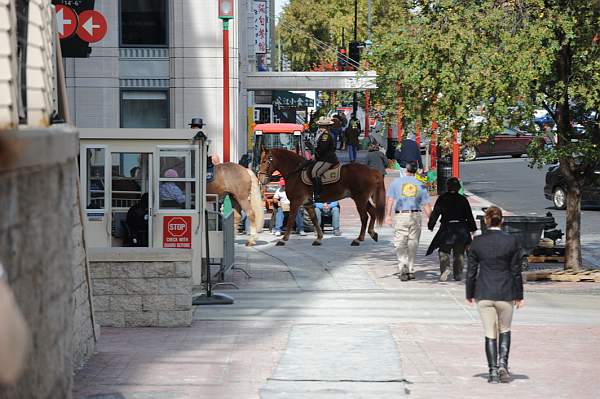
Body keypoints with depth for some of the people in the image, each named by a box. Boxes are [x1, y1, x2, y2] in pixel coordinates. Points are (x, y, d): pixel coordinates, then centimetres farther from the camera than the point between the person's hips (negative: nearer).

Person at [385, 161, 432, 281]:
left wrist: (388, 215, -5)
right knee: (412, 244, 10)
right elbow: (426, 205, 4)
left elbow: (390, 200, -4)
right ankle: (410, 270, 14)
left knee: (400, 244, 0)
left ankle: (403, 265, -21)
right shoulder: (420, 185, 6)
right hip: (415, 216, 2)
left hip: (400, 216, -2)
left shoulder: (396, 182, 3)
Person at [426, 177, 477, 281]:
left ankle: (445, 268, -16)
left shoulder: (442, 198, -2)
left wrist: (431, 225, 5)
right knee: (459, 253, 11)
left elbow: (435, 213, -3)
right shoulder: (463, 199, 3)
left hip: (447, 227, -2)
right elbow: (469, 215, 6)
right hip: (461, 228, 2)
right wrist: (473, 228, 13)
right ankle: (458, 274, 10)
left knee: (444, 251, 6)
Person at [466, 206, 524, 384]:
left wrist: (469, 294, 11)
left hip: (484, 294, 0)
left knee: (490, 333, 8)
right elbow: (516, 271, -2)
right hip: (506, 293, 0)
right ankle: (503, 364, 0)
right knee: (505, 330, 17)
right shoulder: (511, 241, -6)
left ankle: (493, 371, 7)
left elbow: (471, 271, 1)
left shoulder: (477, 242, -4)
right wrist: (519, 296, 6)